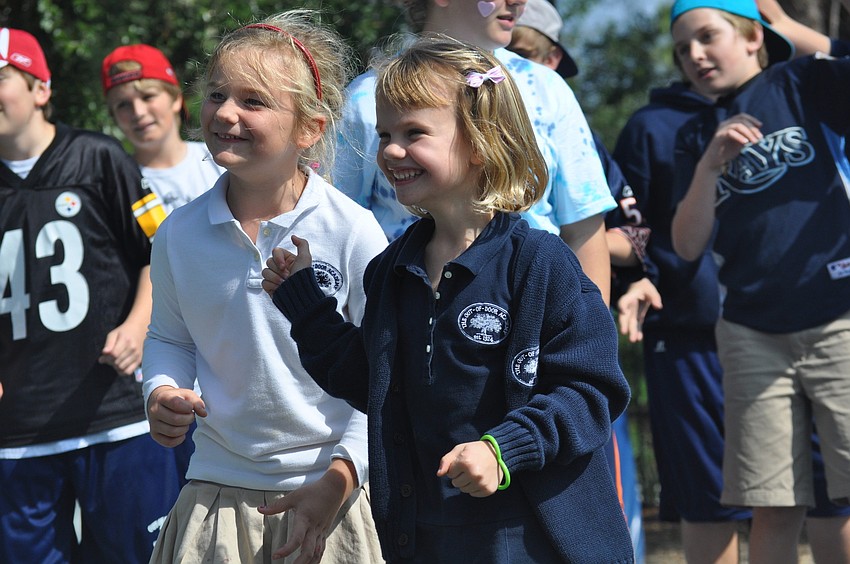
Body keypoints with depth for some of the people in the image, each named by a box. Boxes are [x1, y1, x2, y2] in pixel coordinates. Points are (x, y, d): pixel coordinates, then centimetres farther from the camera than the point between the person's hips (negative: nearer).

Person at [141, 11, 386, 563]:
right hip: (218, 492, 2)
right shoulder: (180, 233, -1)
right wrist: (162, 394, -6)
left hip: (333, 492, -2)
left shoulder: (353, 232, -10)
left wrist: (339, 478, -13)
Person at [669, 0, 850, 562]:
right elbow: (688, 246, 4)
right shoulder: (697, 139, 15)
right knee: (774, 509, 2)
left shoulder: (804, 84, 3)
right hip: (752, 336, 4)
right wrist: (710, 167, -8)